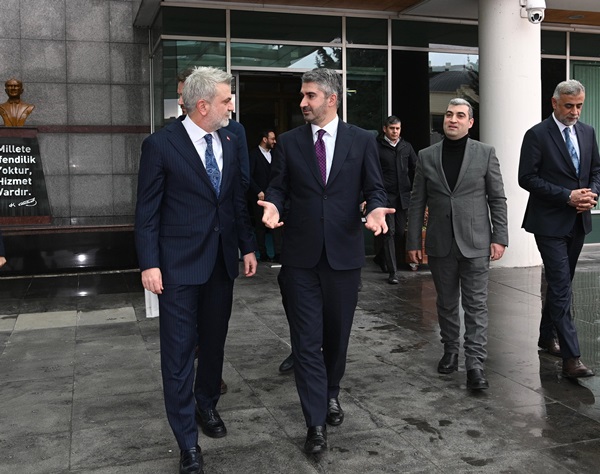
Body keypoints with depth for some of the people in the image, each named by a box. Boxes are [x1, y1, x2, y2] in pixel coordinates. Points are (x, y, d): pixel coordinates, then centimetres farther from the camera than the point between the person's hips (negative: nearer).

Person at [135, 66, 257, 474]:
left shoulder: (229, 142, 7)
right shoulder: (161, 145, -9)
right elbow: (147, 211, -8)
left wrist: (247, 246, 11)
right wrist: (150, 264, -13)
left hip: (222, 261, 5)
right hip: (180, 265, -5)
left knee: (214, 343, 17)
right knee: (179, 352, 1)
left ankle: (207, 404, 40)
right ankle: (188, 441, 13)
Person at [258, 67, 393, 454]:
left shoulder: (362, 140, 2)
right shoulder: (289, 142, 5)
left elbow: (375, 188, 2)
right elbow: (278, 186, 7)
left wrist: (376, 209, -20)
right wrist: (273, 205, -16)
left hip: (344, 251, 0)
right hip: (301, 254, 0)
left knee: (337, 333, 15)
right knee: (306, 339, 0)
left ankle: (331, 393, 40)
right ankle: (316, 422, 9)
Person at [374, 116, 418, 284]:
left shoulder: (406, 147, 11)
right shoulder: (377, 147, -2)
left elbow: (415, 169, 18)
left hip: (403, 196, 5)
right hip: (385, 196, -5)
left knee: (400, 232, 8)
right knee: (389, 232, -4)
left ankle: (381, 256, 32)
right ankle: (392, 271, -1)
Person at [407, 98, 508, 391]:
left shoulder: (485, 153, 1)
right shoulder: (426, 156, 5)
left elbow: (497, 198, 2)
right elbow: (417, 202, 6)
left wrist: (499, 237, -5)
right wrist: (413, 241, 3)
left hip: (475, 243, -2)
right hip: (440, 244, 2)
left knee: (476, 305, -1)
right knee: (446, 303, 13)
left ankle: (475, 364, 4)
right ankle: (450, 351, 30)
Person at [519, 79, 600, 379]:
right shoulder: (537, 135, -8)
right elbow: (527, 178, -13)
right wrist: (567, 196, -18)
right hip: (550, 222, -6)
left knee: (560, 284, 16)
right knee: (561, 287, -9)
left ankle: (547, 336, 32)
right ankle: (571, 357, -9)